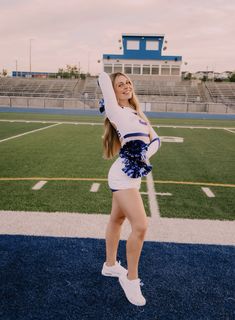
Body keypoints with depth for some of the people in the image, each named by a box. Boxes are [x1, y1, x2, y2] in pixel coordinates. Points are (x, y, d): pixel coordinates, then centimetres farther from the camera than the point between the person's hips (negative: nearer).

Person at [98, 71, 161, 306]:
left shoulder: (137, 113, 18)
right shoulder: (115, 110, -4)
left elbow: (155, 139, 14)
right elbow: (103, 77, -8)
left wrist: (145, 155, -6)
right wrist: (107, 78, 16)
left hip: (132, 173, 8)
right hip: (123, 174, -8)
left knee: (117, 219, 19)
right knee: (140, 226, -13)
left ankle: (110, 265, 35)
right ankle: (131, 278, 4)